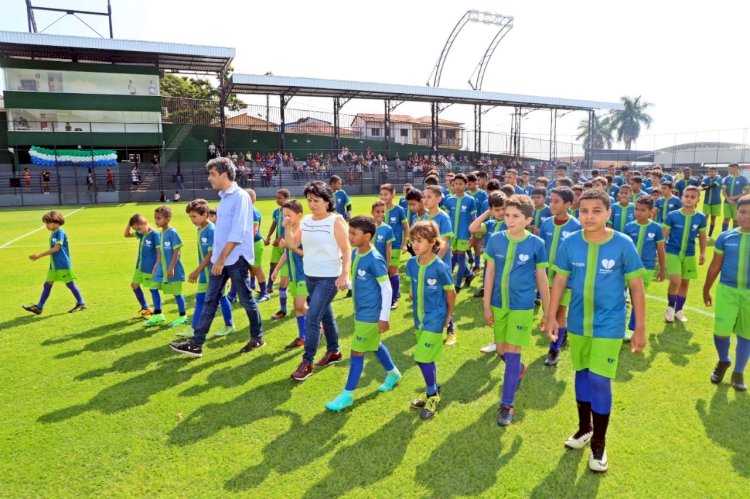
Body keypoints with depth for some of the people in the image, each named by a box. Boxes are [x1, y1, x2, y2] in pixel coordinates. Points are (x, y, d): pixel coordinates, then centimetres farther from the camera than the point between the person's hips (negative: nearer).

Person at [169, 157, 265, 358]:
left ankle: (257, 338, 21)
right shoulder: (224, 196, 13)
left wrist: (222, 258, -19)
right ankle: (196, 344, 12)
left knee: (246, 300, 4)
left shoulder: (240, 196, -14)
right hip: (220, 258, 9)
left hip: (236, 258, -9)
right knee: (210, 300, 8)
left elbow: (238, 232, -20)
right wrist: (218, 257, 16)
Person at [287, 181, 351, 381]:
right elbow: (293, 244, 4)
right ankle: (334, 352, 35)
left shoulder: (336, 221, -12)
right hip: (310, 276, 7)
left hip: (329, 278, -7)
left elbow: (346, 249, -13)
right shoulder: (306, 220, 6)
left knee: (312, 319, -10)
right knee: (325, 315, 19)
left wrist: (345, 274, -22)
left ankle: (307, 362, 1)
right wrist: (287, 227, -13)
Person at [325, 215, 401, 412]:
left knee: (357, 351, -2)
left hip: (371, 314, -9)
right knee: (374, 345, 23)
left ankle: (348, 394, 9)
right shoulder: (354, 253, 2)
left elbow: (387, 288, -19)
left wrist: (384, 317, -18)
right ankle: (393, 373, 45)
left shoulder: (375, 259, -23)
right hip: (360, 311, 9)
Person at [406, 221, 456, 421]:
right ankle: (433, 393, 34)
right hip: (419, 317, 6)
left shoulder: (440, 266, -19)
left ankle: (432, 396, 14)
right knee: (428, 358, 17)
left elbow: (451, 293, -8)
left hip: (435, 318, -6)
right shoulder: (412, 263, -3)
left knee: (423, 358, -7)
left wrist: (448, 316, 1)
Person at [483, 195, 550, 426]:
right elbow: (490, 273, 1)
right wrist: (487, 305, 0)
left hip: (522, 307, -3)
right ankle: (519, 369, 50)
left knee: (512, 353, -3)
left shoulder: (536, 244, -10)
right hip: (499, 304, 4)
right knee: (502, 351, 17)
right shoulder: (495, 239, -5)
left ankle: (507, 405, 9)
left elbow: (542, 279, -2)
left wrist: (547, 312, 2)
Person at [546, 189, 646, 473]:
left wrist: (640, 329, -4)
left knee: (599, 380, -3)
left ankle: (599, 443, 17)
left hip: (609, 325, -3)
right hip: (577, 323, 3)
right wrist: (551, 317, 2)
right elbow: (559, 281, 2)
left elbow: (637, 288, -6)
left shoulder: (623, 245, -13)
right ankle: (584, 428, 38)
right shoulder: (570, 243, -7)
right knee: (582, 374, 16)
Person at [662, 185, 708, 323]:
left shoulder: (700, 218, -2)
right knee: (675, 281, -15)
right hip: (673, 253, -3)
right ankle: (670, 307, 9)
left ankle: (679, 310, 28)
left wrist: (703, 253, 7)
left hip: (689, 255, 3)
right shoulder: (672, 216, -9)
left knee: (685, 283, 11)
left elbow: (702, 236, 11)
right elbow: (664, 235, -3)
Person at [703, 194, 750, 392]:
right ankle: (723, 361, 28)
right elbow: (715, 266, 7)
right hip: (727, 290, 0)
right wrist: (706, 290, 12)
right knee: (720, 332, -3)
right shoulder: (725, 237, -2)